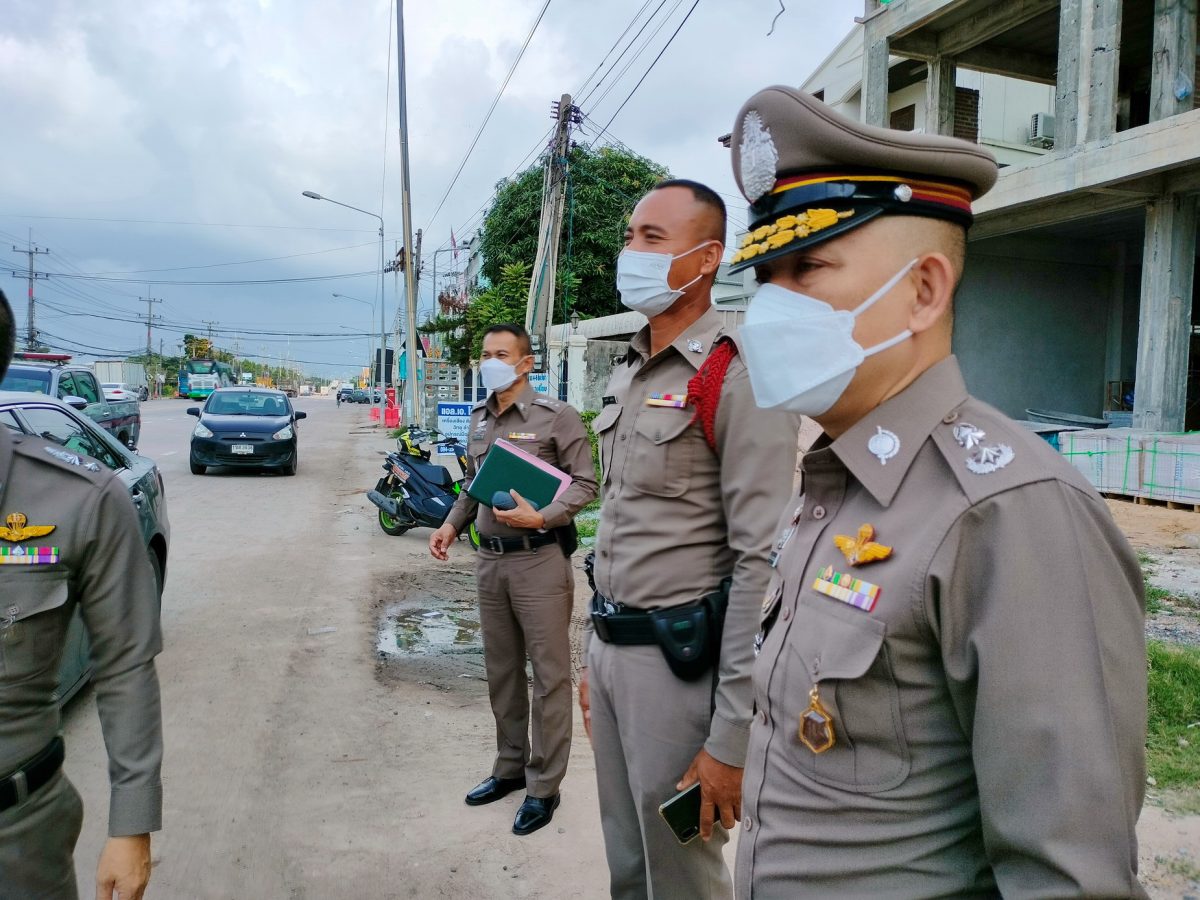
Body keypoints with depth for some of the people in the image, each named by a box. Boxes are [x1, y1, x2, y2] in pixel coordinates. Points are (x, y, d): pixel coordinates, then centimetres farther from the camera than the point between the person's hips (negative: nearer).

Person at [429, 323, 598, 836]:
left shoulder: (555, 416, -8)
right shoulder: (478, 419, 13)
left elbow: (584, 483, -10)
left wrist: (541, 517, -22)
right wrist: (452, 524, 8)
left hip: (539, 559, -7)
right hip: (490, 559, 7)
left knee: (549, 676, 1)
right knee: (501, 671, 17)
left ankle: (544, 786, 14)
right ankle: (510, 767, 33)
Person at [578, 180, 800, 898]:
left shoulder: (737, 378, -16)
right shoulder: (630, 374, 11)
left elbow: (760, 563, -20)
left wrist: (731, 737, -20)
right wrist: (596, 655, 19)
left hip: (678, 660, -8)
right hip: (611, 649, 8)